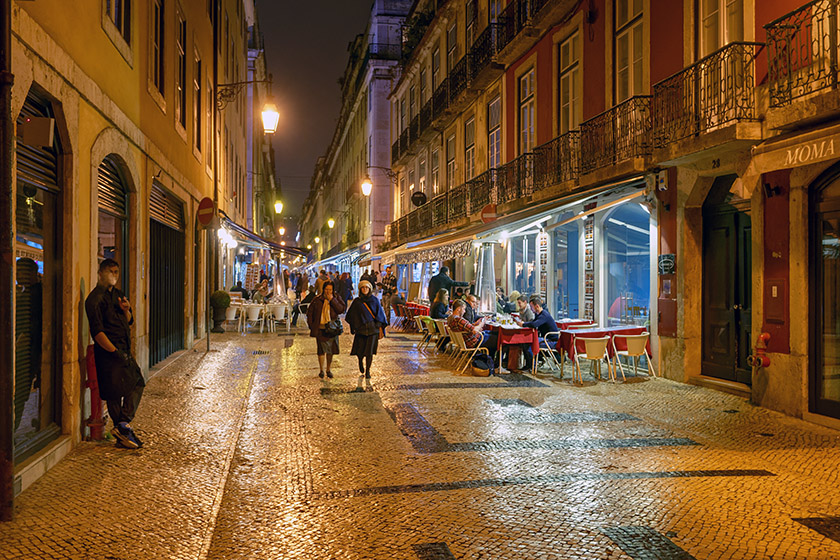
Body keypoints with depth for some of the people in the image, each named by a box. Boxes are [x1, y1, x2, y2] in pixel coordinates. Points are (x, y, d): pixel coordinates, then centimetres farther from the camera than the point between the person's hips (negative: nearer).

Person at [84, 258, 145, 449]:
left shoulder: (117, 294, 15)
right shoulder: (95, 299, -11)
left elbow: (129, 322, 20)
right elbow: (97, 332, -18)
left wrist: (126, 310, -2)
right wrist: (115, 351, -20)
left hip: (124, 351, 9)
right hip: (108, 353, -9)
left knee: (138, 383, 9)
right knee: (114, 393, -3)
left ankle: (123, 425, 9)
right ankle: (122, 428, 3)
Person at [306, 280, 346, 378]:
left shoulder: (337, 298, 3)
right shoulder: (317, 300, 2)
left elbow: (342, 309, -11)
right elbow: (309, 313, 10)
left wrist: (332, 300, -16)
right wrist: (311, 326, 3)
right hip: (320, 328, -1)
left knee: (330, 350, 7)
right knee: (321, 349, -5)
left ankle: (328, 370, 22)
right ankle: (322, 370, 9)